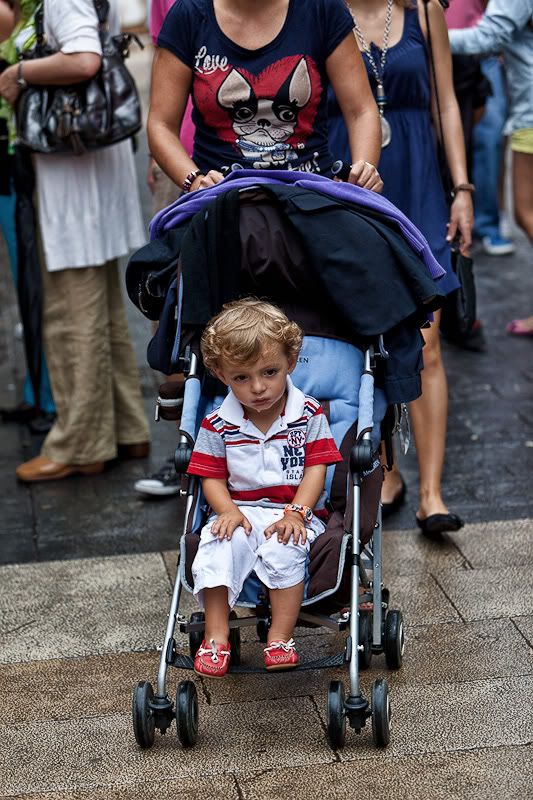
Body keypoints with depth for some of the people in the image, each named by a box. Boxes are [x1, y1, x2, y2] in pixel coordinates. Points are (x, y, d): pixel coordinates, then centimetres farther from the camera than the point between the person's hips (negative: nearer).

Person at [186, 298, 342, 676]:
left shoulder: (309, 414, -2)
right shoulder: (218, 424, 2)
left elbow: (316, 468, -5)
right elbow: (212, 476, 4)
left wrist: (296, 513, -18)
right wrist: (228, 510, -16)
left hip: (294, 514, -1)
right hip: (241, 513, 2)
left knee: (282, 549, -33)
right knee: (218, 546, -30)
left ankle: (281, 639, -26)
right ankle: (216, 636, -24)